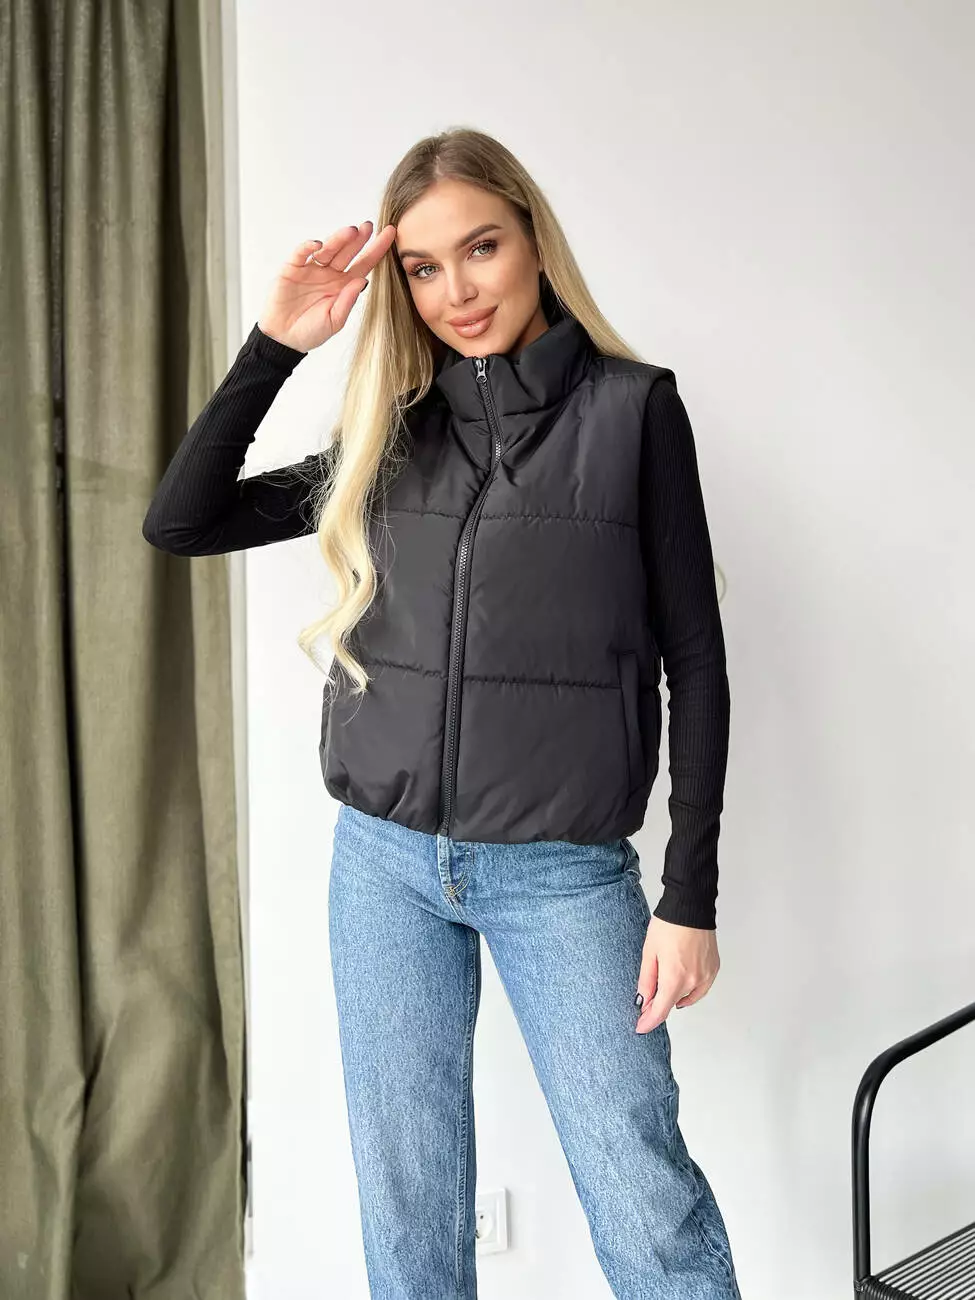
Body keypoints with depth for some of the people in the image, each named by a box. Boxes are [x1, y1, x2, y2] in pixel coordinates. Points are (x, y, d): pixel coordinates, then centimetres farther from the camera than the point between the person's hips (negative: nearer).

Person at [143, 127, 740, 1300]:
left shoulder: (631, 409, -2)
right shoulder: (392, 431, 8)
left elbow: (694, 661, -3)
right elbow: (178, 523, 6)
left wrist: (689, 896, -6)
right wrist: (275, 345, -4)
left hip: (565, 870, -3)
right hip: (385, 859, 4)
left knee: (647, 1203, -1)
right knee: (406, 1205, 12)